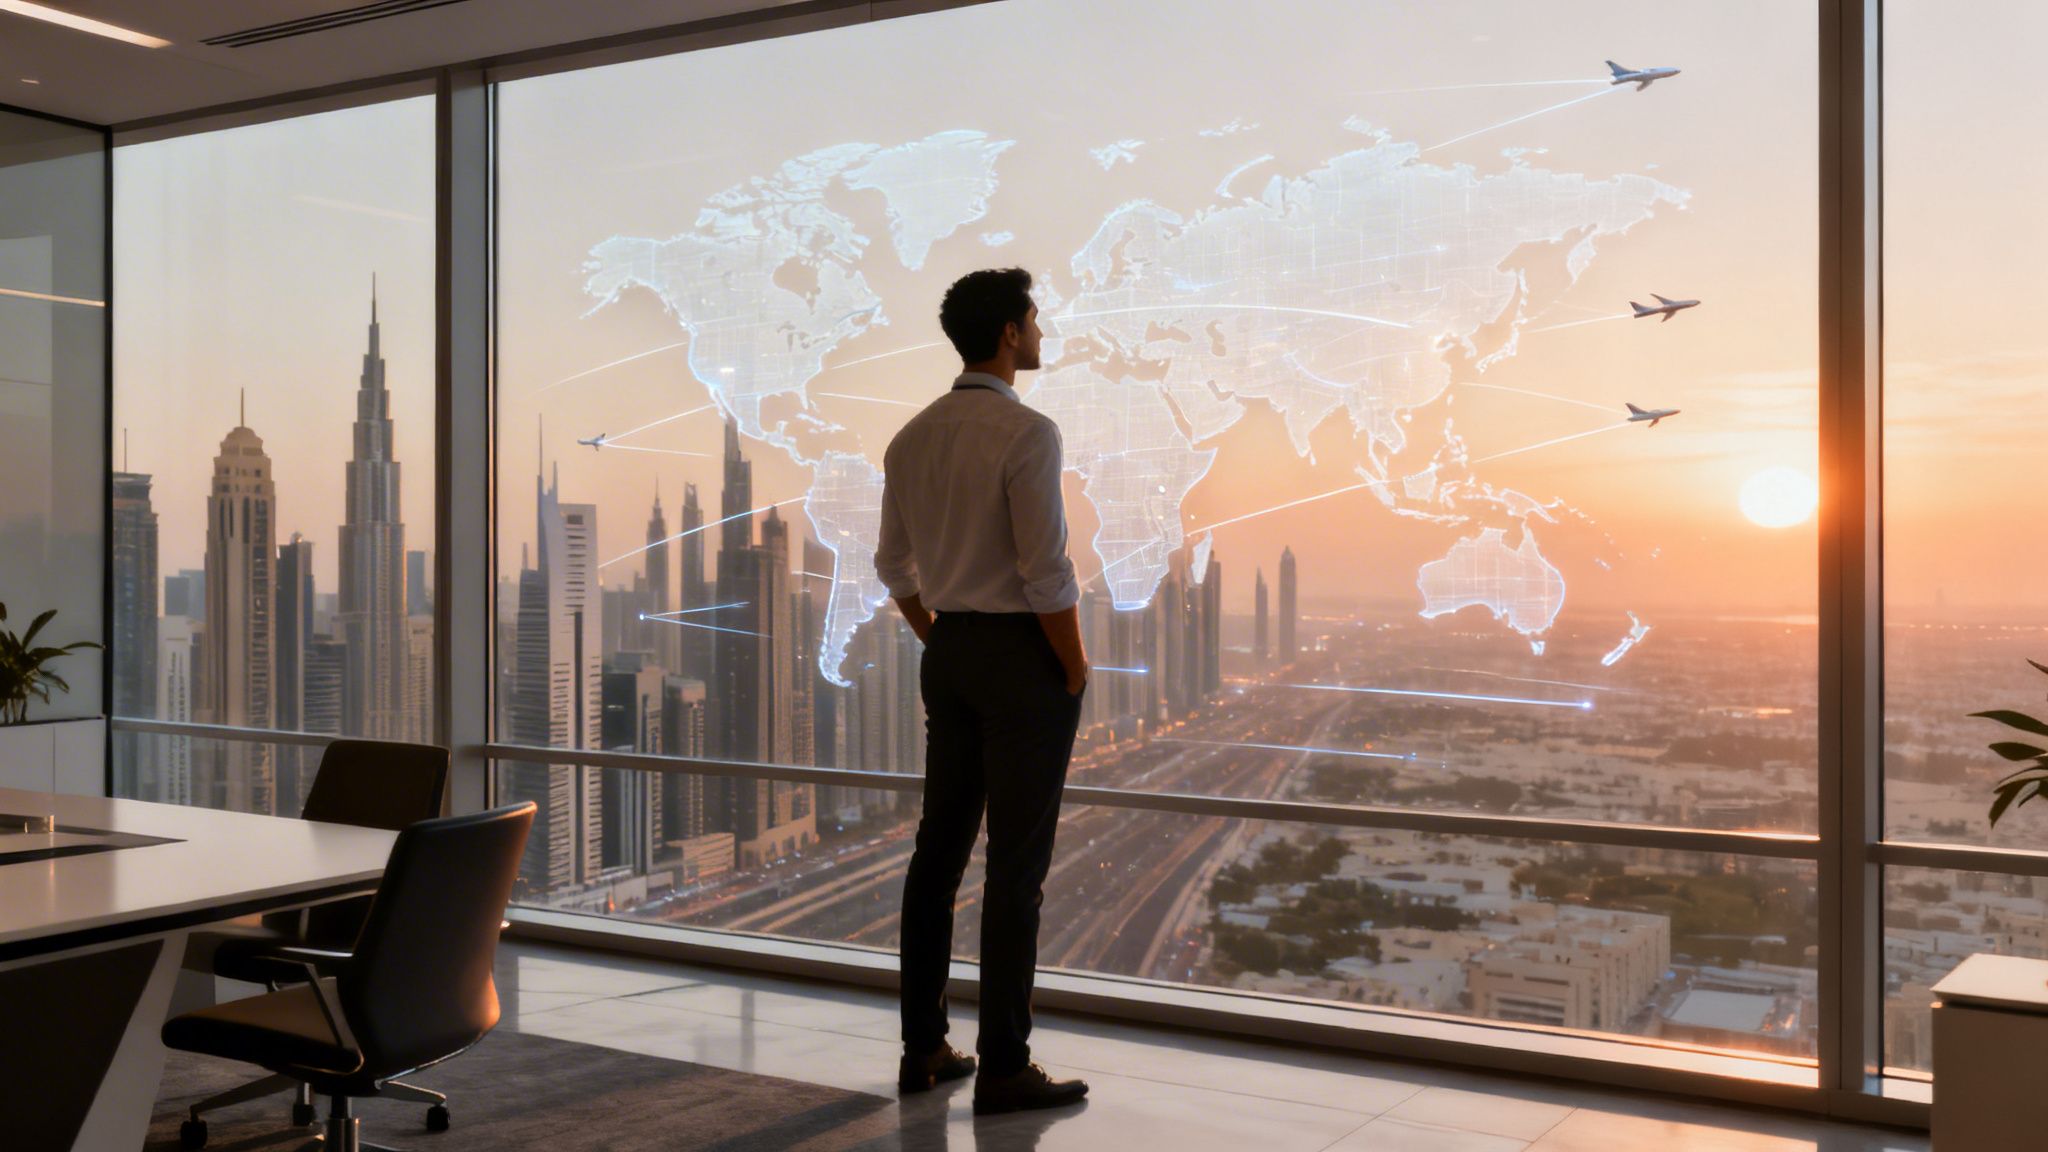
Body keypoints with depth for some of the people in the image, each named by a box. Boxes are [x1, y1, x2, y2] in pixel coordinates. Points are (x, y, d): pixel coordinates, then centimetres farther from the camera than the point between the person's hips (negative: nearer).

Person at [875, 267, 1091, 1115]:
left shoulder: (911, 438, 9)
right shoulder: (1027, 433, -15)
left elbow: (894, 566, 14)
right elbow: (1046, 572, -19)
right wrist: (1075, 669, -7)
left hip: (948, 656, 8)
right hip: (1022, 655, -8)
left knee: (939, 849, 11)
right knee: (1017, 863, -3)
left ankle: (923, 1048, 19)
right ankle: (1004, 1068, 3)